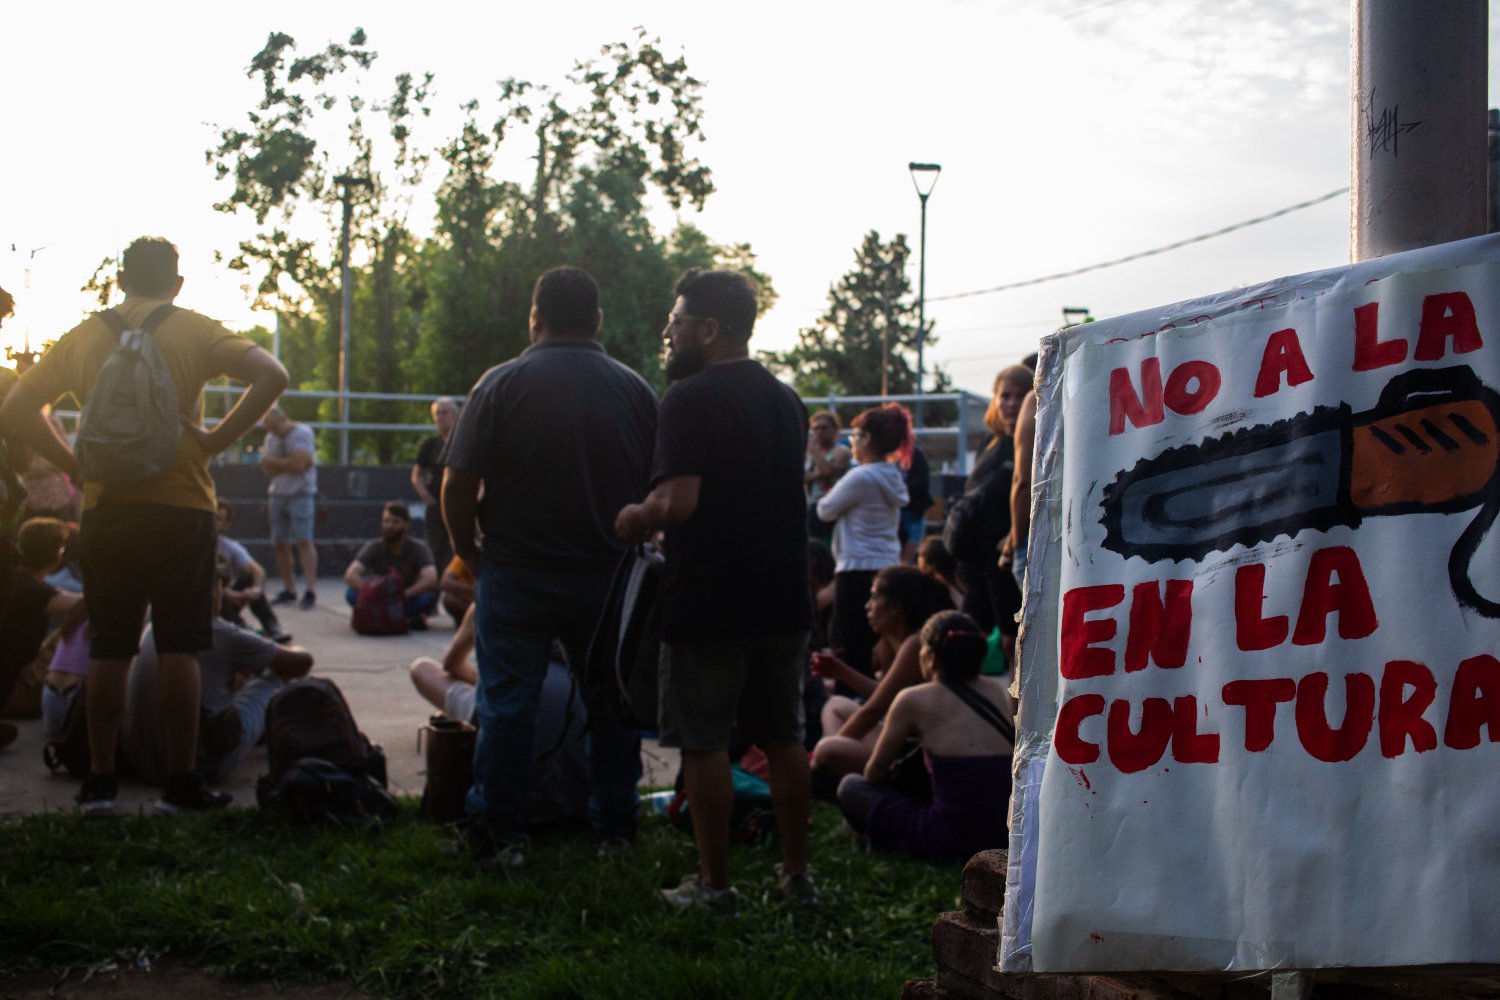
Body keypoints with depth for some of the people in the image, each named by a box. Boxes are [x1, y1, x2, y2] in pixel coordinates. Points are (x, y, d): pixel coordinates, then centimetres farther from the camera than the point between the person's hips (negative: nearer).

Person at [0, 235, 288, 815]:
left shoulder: (83, 337, 9)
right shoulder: (194, 332, 1)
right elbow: (271, 376, -13)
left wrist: (73, 463, 7)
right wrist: (215, 440, -9)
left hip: (104, 509, 3)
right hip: (180, 506, -2)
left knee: (108, 647, 9)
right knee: (178, 647, 2)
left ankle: (99, 781, 12)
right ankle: (181, 781, 5)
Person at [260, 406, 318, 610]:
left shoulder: (302, 433, -8)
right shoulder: (270, 438, 14)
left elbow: (299, 464, -18)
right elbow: (267, 469, 9)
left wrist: (273, 461, -6)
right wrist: (287, 463, -10)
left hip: (301, 494, -7)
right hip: (278, 495, 7)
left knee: (303, 540, -15)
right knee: (280, 544, 3)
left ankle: (310, 590, -19)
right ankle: (289, 589, 10)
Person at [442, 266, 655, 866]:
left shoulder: (502, 384, -7)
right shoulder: (635, 389, 2)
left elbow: (458, 486, -9)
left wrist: (468, 551, 7)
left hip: (516, 575, -2)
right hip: (608, 577, 3)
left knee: (507, 703, 5)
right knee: (612, 703, 12)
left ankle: (500, 832, 9)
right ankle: (616, 828, 20)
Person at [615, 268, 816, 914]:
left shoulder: (690, 398, -14)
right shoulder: (786, 400, 11)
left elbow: (677, 502, -25)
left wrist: (633, 521, -5)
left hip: (708, 601, -7)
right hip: (782, 597, 7)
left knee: (704, 743, 3)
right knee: (782, 739, 14)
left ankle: (714, 884, 8)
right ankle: (797, 873, 21)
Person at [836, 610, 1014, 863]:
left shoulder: (914, 701, -4)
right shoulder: (998, 692, 10)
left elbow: (875, 772, 8)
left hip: (951, 841, -6)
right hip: (1006, 838, 6)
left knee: (851, 787, 13)